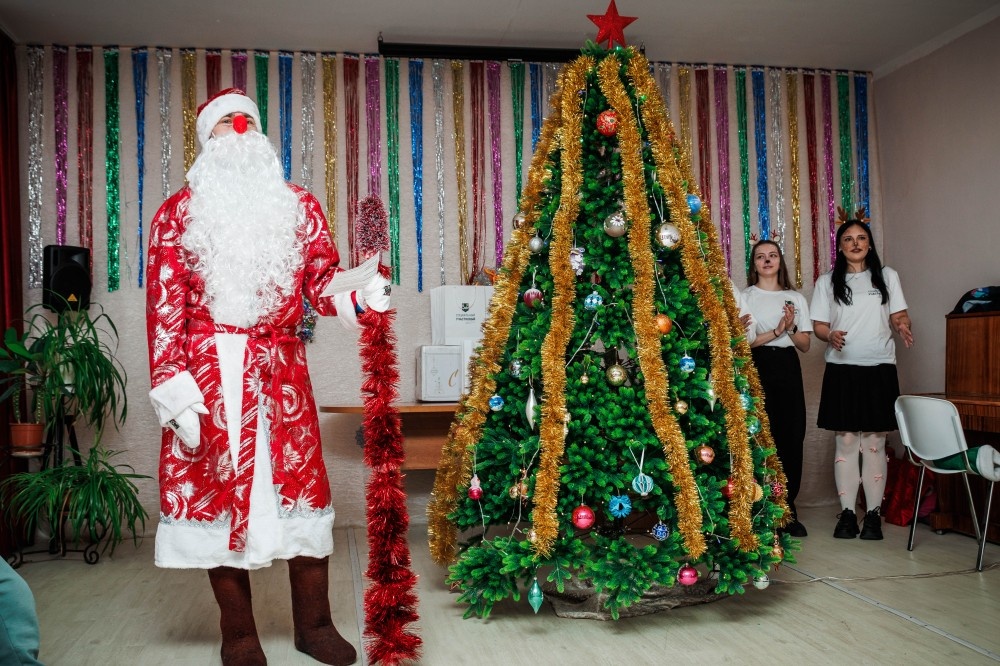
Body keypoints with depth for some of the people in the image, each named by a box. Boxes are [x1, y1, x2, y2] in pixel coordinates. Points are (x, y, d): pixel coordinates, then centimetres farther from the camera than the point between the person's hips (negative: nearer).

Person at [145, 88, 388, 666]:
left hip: (282, 373, 2)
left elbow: (323, 282, 3)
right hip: (208, 375, -1)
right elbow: (164, 306, -2)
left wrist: (358, 297, -21)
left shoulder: (299, 206, 11)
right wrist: (173, 390, -10)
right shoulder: (179, 212, 5)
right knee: (218, 493, 5)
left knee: (301, 488, 5)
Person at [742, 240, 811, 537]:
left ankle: (787, 511, 11)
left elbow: (805, 345, 10)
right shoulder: (744, 297, 6)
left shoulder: (796, 298, 15)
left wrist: (791, 327, -9)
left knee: (792, 438, 0)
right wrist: (776, 331, -15)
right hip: (757, 368, -3)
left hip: (788, 368, 3)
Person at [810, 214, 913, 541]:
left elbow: (899, 315, 6)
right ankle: (847, 512, 9)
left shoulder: (887, 276, 9)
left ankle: (874, 513, 9)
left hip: (879, 369, 0)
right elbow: (818, 324, 4)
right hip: (841, 369, 0)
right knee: (846, 442, 1)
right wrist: (830, 335, -18)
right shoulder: (827, 281, 8)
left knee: (874, 443, 2)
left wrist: (902, 326, -18)